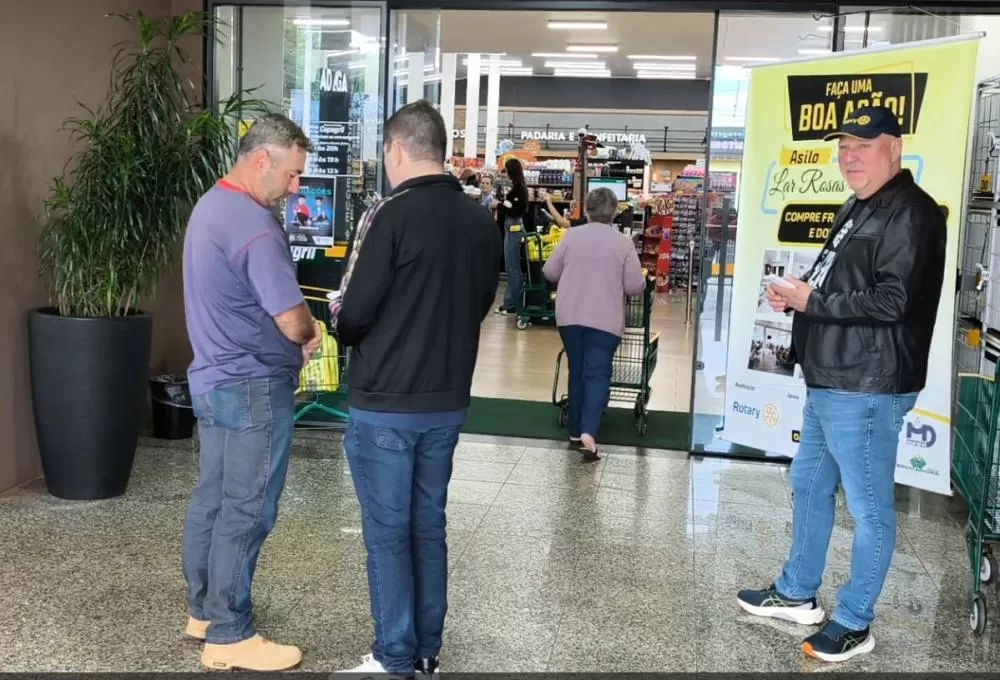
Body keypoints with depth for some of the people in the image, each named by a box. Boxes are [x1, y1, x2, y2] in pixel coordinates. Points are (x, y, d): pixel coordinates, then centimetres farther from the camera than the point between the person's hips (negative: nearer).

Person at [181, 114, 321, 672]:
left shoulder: (211, 205, 10)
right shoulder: (254, 225, -23)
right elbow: (292, 321, -26)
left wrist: (292, 340, 7)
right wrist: (311, 333, -2)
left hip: (215, 378, 10)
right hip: (253, 388, -10)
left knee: (212, 499, 17)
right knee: (246, 512, 0)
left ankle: (205, 610, 30)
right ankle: (229, 636, 10)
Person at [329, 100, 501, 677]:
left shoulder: (393, 214, -16)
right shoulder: (482, 222, 3)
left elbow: (354, 314, -14)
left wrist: (343, 320, 7)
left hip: (386, 403, -6)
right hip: (448, 401, 6)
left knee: (388, 533, 5)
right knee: (428, 526, 15)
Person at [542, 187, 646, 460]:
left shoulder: (572, 235, 1)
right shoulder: (623, 243, -4)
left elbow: (550, 272, 5)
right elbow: (635, 287, -4)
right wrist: (641, 281, 19)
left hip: (569, 316, 3)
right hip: (605, 320, -3)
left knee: (577, 370, 15)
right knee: (597, 373, -2)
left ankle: (575, 429, 21)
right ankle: (589, 431, -19)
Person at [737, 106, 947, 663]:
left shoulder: (910, 213, -15)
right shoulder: (857, 209, 17)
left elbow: (891, 301, -23)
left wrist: (811, 300, -15)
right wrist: (795, 292, 6)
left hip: (866, 388, -11)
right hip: (829, 382, 11)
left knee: (868, 507, 1)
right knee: (810, 485, 20)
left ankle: (855, 624, 14)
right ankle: (798, 594, 35)